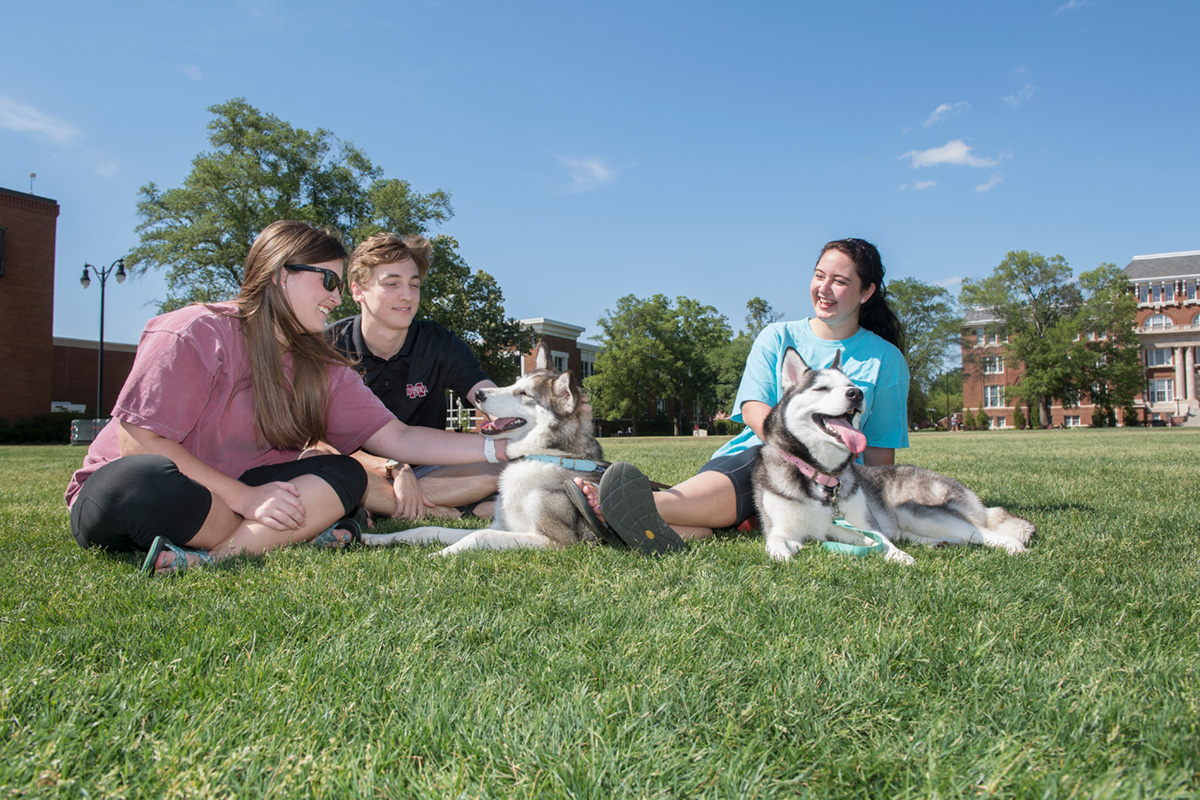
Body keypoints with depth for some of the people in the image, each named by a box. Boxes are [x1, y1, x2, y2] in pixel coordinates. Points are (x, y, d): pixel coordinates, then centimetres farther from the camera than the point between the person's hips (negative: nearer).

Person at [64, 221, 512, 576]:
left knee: (345, 476, -16)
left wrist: (496, 448, -12)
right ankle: (286, 539, -19)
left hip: (229, 504, 6)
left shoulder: (320, 370, 4)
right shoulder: (198, 334, -16)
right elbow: (138, 441, -20)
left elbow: (398, 439, -3)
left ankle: (206, 559, -30)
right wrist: (244, 497, -26)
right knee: (146, 478, -39)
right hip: (113, 500, -5)